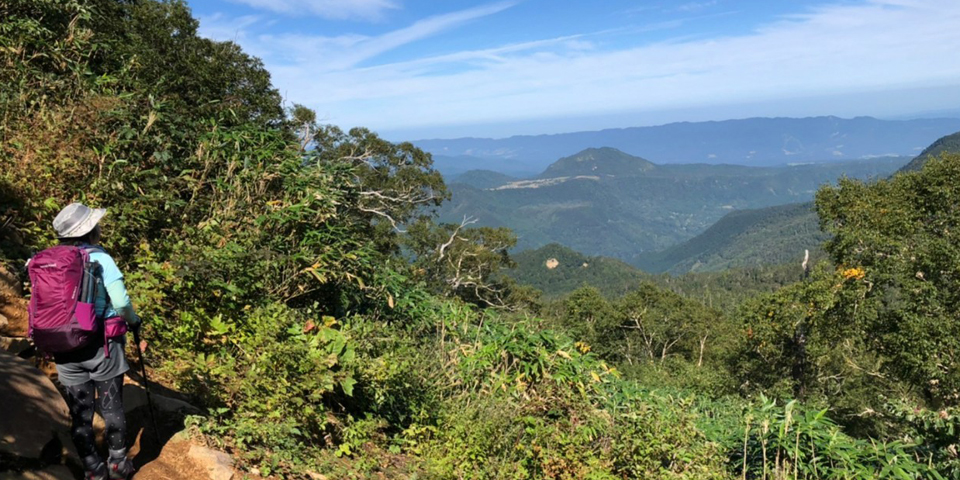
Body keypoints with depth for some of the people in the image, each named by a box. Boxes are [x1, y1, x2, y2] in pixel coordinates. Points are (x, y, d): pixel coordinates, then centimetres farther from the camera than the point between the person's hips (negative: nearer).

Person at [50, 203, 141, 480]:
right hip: (101, 344, -4)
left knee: (80, 413, 12)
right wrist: (133, 320, 3)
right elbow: (121, 302, -17)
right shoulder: (99, 258, -10)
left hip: (65, 347, 4)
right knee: (111, 408, 12)